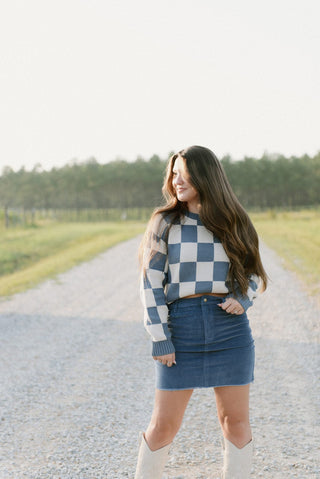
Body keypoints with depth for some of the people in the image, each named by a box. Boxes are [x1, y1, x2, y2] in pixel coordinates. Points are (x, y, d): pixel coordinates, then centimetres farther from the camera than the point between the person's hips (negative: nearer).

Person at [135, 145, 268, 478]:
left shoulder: (233, 223, 6)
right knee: (164, 424, 3)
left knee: (235, 420, 6)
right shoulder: (165, 223, 1)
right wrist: (159, 338, -9)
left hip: (230, 329, 2)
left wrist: (244, 298, -6)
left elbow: (254, 273, 16)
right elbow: (151, 283, -3)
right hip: (181, 330, -1)